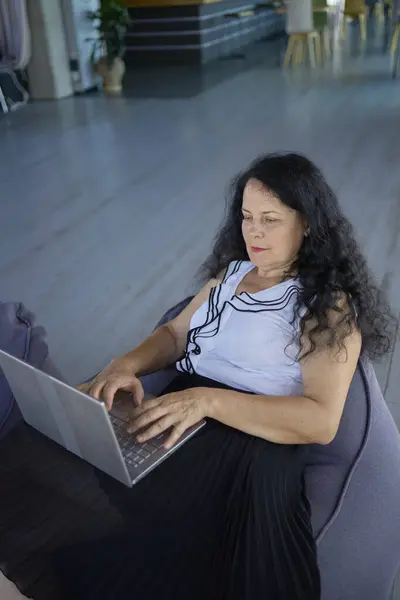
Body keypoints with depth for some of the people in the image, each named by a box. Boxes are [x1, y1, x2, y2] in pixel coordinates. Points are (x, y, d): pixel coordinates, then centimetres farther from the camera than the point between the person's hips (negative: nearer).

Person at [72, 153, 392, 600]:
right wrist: (128, 364, -7)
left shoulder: (329, 305, -3)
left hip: (255, 436, -5)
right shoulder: (232, 269, 17)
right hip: (177, 415, 6)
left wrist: (208, 400, -25)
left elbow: (321, 421, -14)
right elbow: (176, 332, 17)